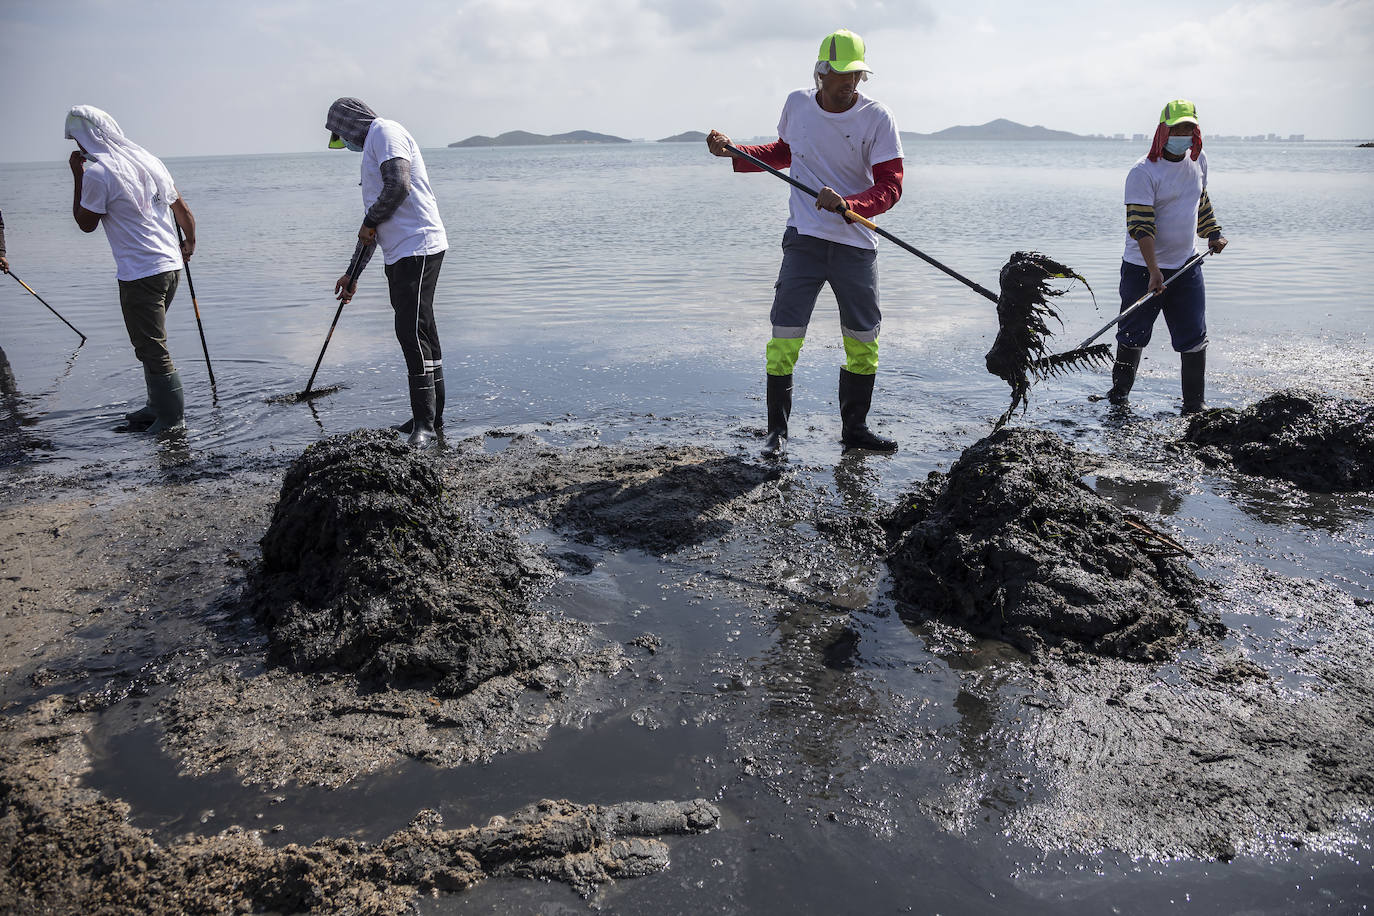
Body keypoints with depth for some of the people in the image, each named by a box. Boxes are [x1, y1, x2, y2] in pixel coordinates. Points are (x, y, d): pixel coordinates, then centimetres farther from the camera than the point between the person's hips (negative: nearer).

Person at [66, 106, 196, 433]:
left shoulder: (97, 172, -12)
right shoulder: (148, 159, 11)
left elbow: (86, 223, -1)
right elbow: (183, 210, 18)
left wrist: (78, 176, 3)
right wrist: (189, 243, 33)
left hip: (140, 274, -8)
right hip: (171, 265, 8)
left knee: (152, 348, -1)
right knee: (153, 344, 19)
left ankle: (172, 418, 5)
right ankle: (158, 406, 28)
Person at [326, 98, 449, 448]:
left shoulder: (385, 131, -2)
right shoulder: (373, 147, 28)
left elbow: (399, 186, -19)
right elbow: (374, 222, 31)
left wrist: (369, 223, -3)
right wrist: (352, 273, 31)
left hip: (418, 248, -10)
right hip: (400, 254, 10)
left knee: (413, 331, -14)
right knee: (417, 333, 11)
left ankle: (425, 421, -14)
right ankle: (431, 414, 17)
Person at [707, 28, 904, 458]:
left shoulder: (877, 117, -7)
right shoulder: (797, 104, 3)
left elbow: (890, 185, -12)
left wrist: (847, 204, -30)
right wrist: (734, 153, 9)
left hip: (856, 245, 0)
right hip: (804, 240, 1)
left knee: (864, 341, 6)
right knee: (785, 336, -6)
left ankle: (854, 428, 23)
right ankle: (777, 430, 7)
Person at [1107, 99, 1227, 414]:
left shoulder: (1198, 160, 7)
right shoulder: (1143, 172, -15)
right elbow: (1140, 225, -21)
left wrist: (1213, 233, 22)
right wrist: (1154, 270, -28)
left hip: (1186, 267, 5)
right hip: (1144, 269, -5)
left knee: (1194, 340, 2)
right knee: (1133, 336, 5)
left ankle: (1194, 406, 11)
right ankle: (1119, 394, 25)